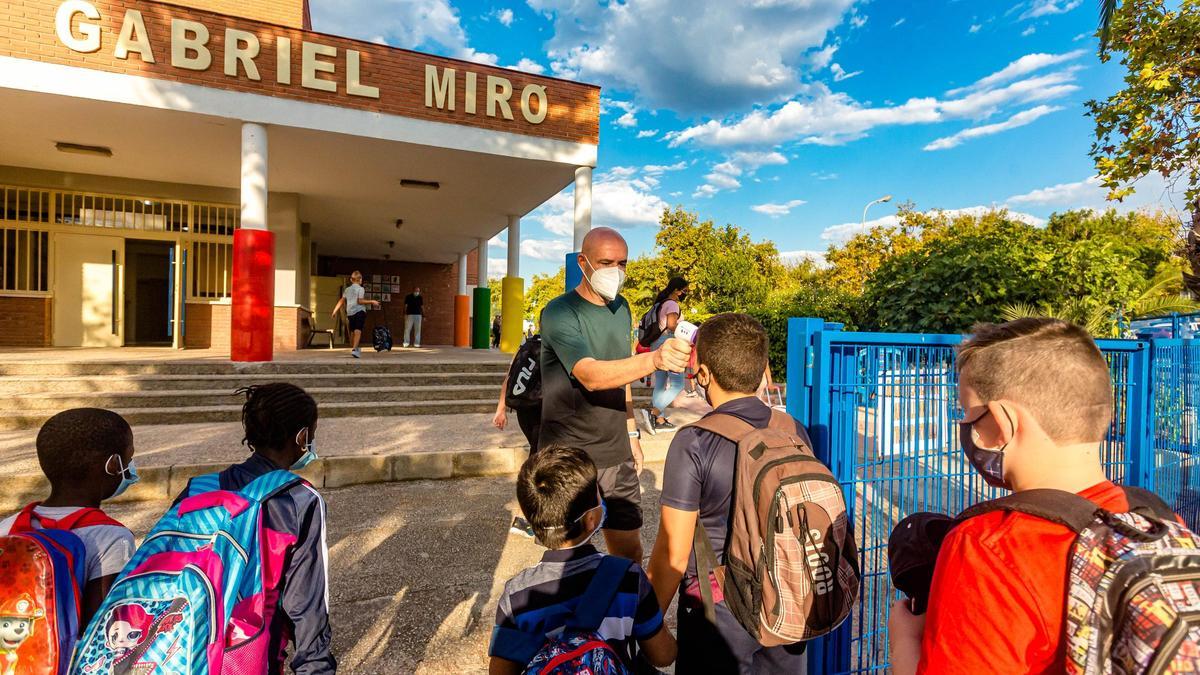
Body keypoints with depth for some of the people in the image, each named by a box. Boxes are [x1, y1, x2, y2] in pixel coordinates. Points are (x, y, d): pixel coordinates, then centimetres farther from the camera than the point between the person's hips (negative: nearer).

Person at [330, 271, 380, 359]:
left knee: (352, 332, 16)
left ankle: (353, 348, 29)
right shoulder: (360, 289, -1)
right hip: (359, 311, -6)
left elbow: (341, 301, 13)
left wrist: (334, 311, 17)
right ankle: (354, 349, -31)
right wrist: (372, 302, -7)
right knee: (358, 331, -16)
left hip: (350, 313, 6)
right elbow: (360, 301, -11)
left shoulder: (347, 289, 17)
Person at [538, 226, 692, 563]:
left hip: (616, 453, 6)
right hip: (568, 456, -5)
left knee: (629, 551, 11)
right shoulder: (559, 313, -14)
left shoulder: (622, 308, 8)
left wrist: (632, 435, 13)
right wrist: (654, 359, -44)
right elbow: (591, 376, -30)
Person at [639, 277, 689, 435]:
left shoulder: (661, 303, 19)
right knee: (677, 385, -10)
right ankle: (652, 412, -19)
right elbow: (671, 325, -24)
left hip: (657, 345, 10)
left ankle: (659, 420, 14)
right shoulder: (672, 304, -9)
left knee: (660, 385, 11)